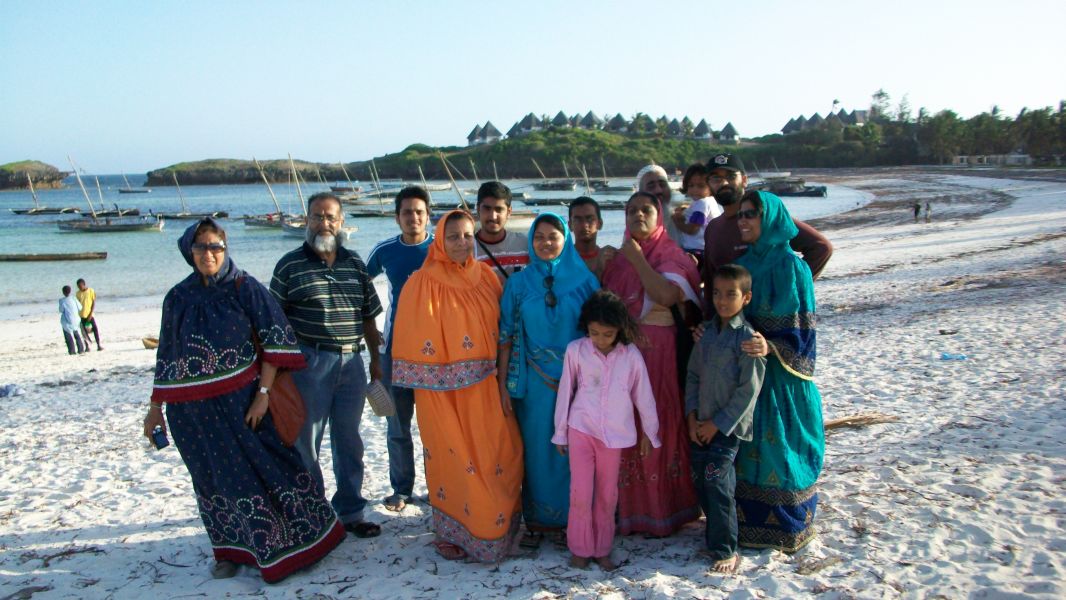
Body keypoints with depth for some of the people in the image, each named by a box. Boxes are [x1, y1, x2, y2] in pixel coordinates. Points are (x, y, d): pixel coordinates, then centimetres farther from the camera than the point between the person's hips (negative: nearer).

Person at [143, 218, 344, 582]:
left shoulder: (245, 288, -4)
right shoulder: (178, 297, 6)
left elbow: (275, 340, -9)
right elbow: (166, 357, 12)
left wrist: (263, 393, -14)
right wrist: (155, 408, 14)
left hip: (241, 401, -3)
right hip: (192, 411, 3)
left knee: (264, 467, 0)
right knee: (216, 480, 10)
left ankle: (291, 540, 14)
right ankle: (231, 549, 24)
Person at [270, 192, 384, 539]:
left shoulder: (354, 263, 10)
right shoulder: (290, 265, -2)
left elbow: (369, 316, 15)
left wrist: (375, 360, 13)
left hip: (351, 361, 4)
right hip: (308, 363, -4)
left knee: (348, 441, 12)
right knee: (305, 442, 4)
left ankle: (350, 511, 25)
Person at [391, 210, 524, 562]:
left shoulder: (486, 276, 5)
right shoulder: (423, 283, -8)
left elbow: (503, 327, 9)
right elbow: (415, 341, -8)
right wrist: (428, 381, -12)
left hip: (487, 387, 4)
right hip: (445, 391, -4)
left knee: (503, 455, 7)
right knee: (453, 459, 5)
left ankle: (495, 525, 27)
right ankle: (451, 532, 23)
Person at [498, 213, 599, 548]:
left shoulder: (585, 281, 1)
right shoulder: (519, 283, 2)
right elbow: (506, 335, 2)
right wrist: (503, 384, -2)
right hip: (534, 382, 0)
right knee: (537, 449, 5)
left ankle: (568, 519, 20)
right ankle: (537, 521, 18)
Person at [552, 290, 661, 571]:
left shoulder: (631, 355, -6)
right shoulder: (575, 350, -8)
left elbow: (643, 394, 5)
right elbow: (565, 392, 0)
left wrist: (649, 431, 12)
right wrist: (560, 432, 5)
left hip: (615, 433, 1)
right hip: (581, 429, -1)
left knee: (607, 495, 10)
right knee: (581, 493, -2)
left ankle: (602, 549, 26)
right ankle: (580, 548, 17)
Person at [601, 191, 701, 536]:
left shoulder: (672, 256, -2)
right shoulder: (618, 258, 13)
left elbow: (667, 295, -20)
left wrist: (638, 258, -13)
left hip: (659, 352, -5)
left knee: (658, 424, -2)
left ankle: (663, 510, 12)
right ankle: (632, 505, 19)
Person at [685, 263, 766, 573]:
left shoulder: (747, 337, -12)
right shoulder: (707, 331, 7)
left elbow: (748, 390, -14)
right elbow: (693, 374, 10)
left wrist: (718, 423, -11)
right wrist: (692, 417, 1)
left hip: (729, 425, -6)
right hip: (702, 423, 6)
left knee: (717, 481, -10)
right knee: (700, 478, 11)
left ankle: (725, 550, 1)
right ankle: (715, 526, 33)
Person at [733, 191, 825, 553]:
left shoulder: (790, 265, -11)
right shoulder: (744, 263, 10)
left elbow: (801, 325, -13)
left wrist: (770, 347, -26)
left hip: (780, 373, -6)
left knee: (779, 444, 2)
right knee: (748, 449, 11)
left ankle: (786, 525, 18)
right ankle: (749, 519, 23)